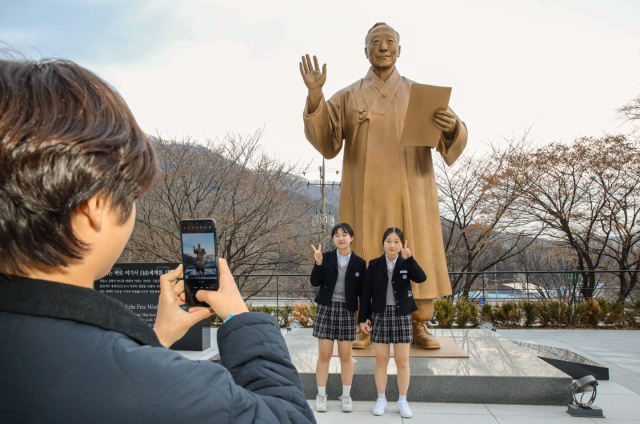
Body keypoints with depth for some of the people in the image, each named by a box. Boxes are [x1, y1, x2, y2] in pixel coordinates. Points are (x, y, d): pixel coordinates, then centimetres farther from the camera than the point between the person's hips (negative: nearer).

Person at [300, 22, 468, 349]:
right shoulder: (348, 97, 10)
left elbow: (452, 142, 4)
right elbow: (325, 140, -2)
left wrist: (452, 127, -21)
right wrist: (314, 96, -15)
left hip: (410, 193, 1)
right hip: (366, 194, 0)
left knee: (417, 256, -1)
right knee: (366, 258, -1)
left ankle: (420, 327, 9)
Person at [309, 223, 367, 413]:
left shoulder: (359, 263, 2)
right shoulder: (326, 257, 1)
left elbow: (362, 291, 3)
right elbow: (315, 282, -5)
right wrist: (318, 263, -19)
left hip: (347, 311, 0)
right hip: (326, 309, 0)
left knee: (346, 355, 6)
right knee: (324, 354, 3)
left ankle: (346, 395, 21)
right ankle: (321, 395, 16)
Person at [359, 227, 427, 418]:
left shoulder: (406, 263, 1)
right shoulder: (374, 264, 1)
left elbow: (421, 278, -18)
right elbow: (366, 293, 2)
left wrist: (409, 258, -27)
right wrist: (363, 318, -1)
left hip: (402, 316, 0)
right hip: (380, 315, 0)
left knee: (402, 361, 5)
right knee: (381, 360, 7)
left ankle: (403, 401, 19)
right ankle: (381, 399, 21)